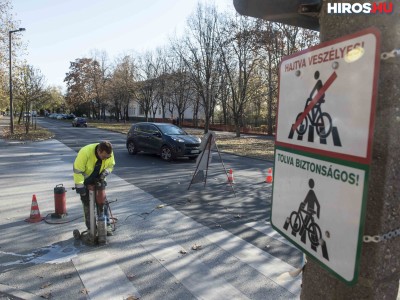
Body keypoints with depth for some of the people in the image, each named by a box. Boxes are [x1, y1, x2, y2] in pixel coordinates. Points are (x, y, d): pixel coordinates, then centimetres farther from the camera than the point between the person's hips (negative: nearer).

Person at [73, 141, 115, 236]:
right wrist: (79, 186, -30)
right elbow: (77, 171, -31)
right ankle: (91, 228, 18)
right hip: (85, 181, -3)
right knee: (87, 204, 5)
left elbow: (111, 165, -4)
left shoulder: (109, 154, -22)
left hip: (98, 180, 4)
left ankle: (106, 225, 14)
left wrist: (104, 173, -22)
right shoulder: (85, 152, -37)